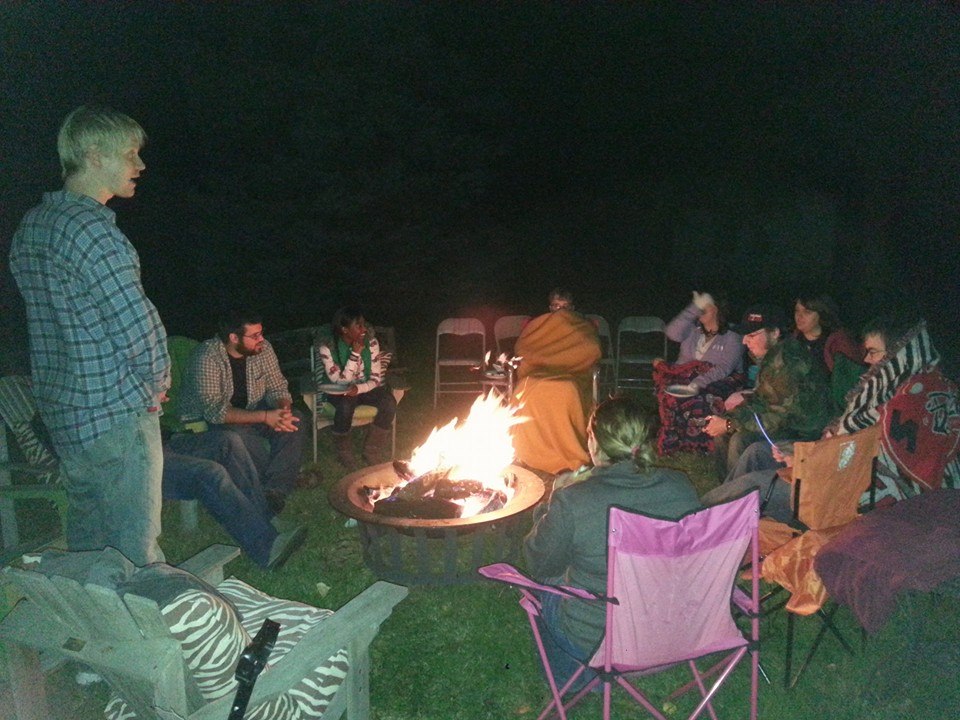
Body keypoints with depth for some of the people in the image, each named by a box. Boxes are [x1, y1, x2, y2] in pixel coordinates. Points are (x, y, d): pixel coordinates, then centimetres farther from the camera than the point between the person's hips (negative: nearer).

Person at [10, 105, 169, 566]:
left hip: (63, 412, 9)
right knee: (135, 550, 1)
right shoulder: (91, 228, -18)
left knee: (87, 545, 21)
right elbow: (138, 326, -22)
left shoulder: (31, 225, 12)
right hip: (115, 412, -9)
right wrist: (157, 381, -3)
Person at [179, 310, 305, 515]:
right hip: (204, 420, -5)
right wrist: (265, 417, -38)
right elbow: (214, 411, -33)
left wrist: (284, 410, -26)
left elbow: (277, 388, -2)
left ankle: (275, 490, -23)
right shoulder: (207, 358, -28)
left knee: (294, 420, -20)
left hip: (250, 410, 5)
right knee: (241, 437, -36)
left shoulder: (262, 348, -10)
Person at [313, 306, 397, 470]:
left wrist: (358, 388, -30)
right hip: (338, 391, -3)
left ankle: (372, 450, -6)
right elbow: (341, 381, -23)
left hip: (365, 388, 3)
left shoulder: (371, 342, -11)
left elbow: (376, 379, -9)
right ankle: (344, 453, -11)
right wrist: (355, 353, -31)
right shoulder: (327, 347, -20)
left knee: (389, 402, -25)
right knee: (346, 404, -37)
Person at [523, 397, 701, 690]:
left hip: (594, 643, -4)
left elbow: (540, 566, -9)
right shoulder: (682, 487, -14)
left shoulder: (570, 502, -27)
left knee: (547, 583, 24)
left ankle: (569, 677, 39)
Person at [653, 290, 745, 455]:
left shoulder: (732, 338, 6)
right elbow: (673, 333, -4)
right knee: (669, 394, -30)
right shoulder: (692, 331, 18)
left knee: (701, 399, -37)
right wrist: (695, 307, -7)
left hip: (716, 383, -3)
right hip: (685, 378, 3)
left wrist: (697, 383, -26)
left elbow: (724, 368, -10)